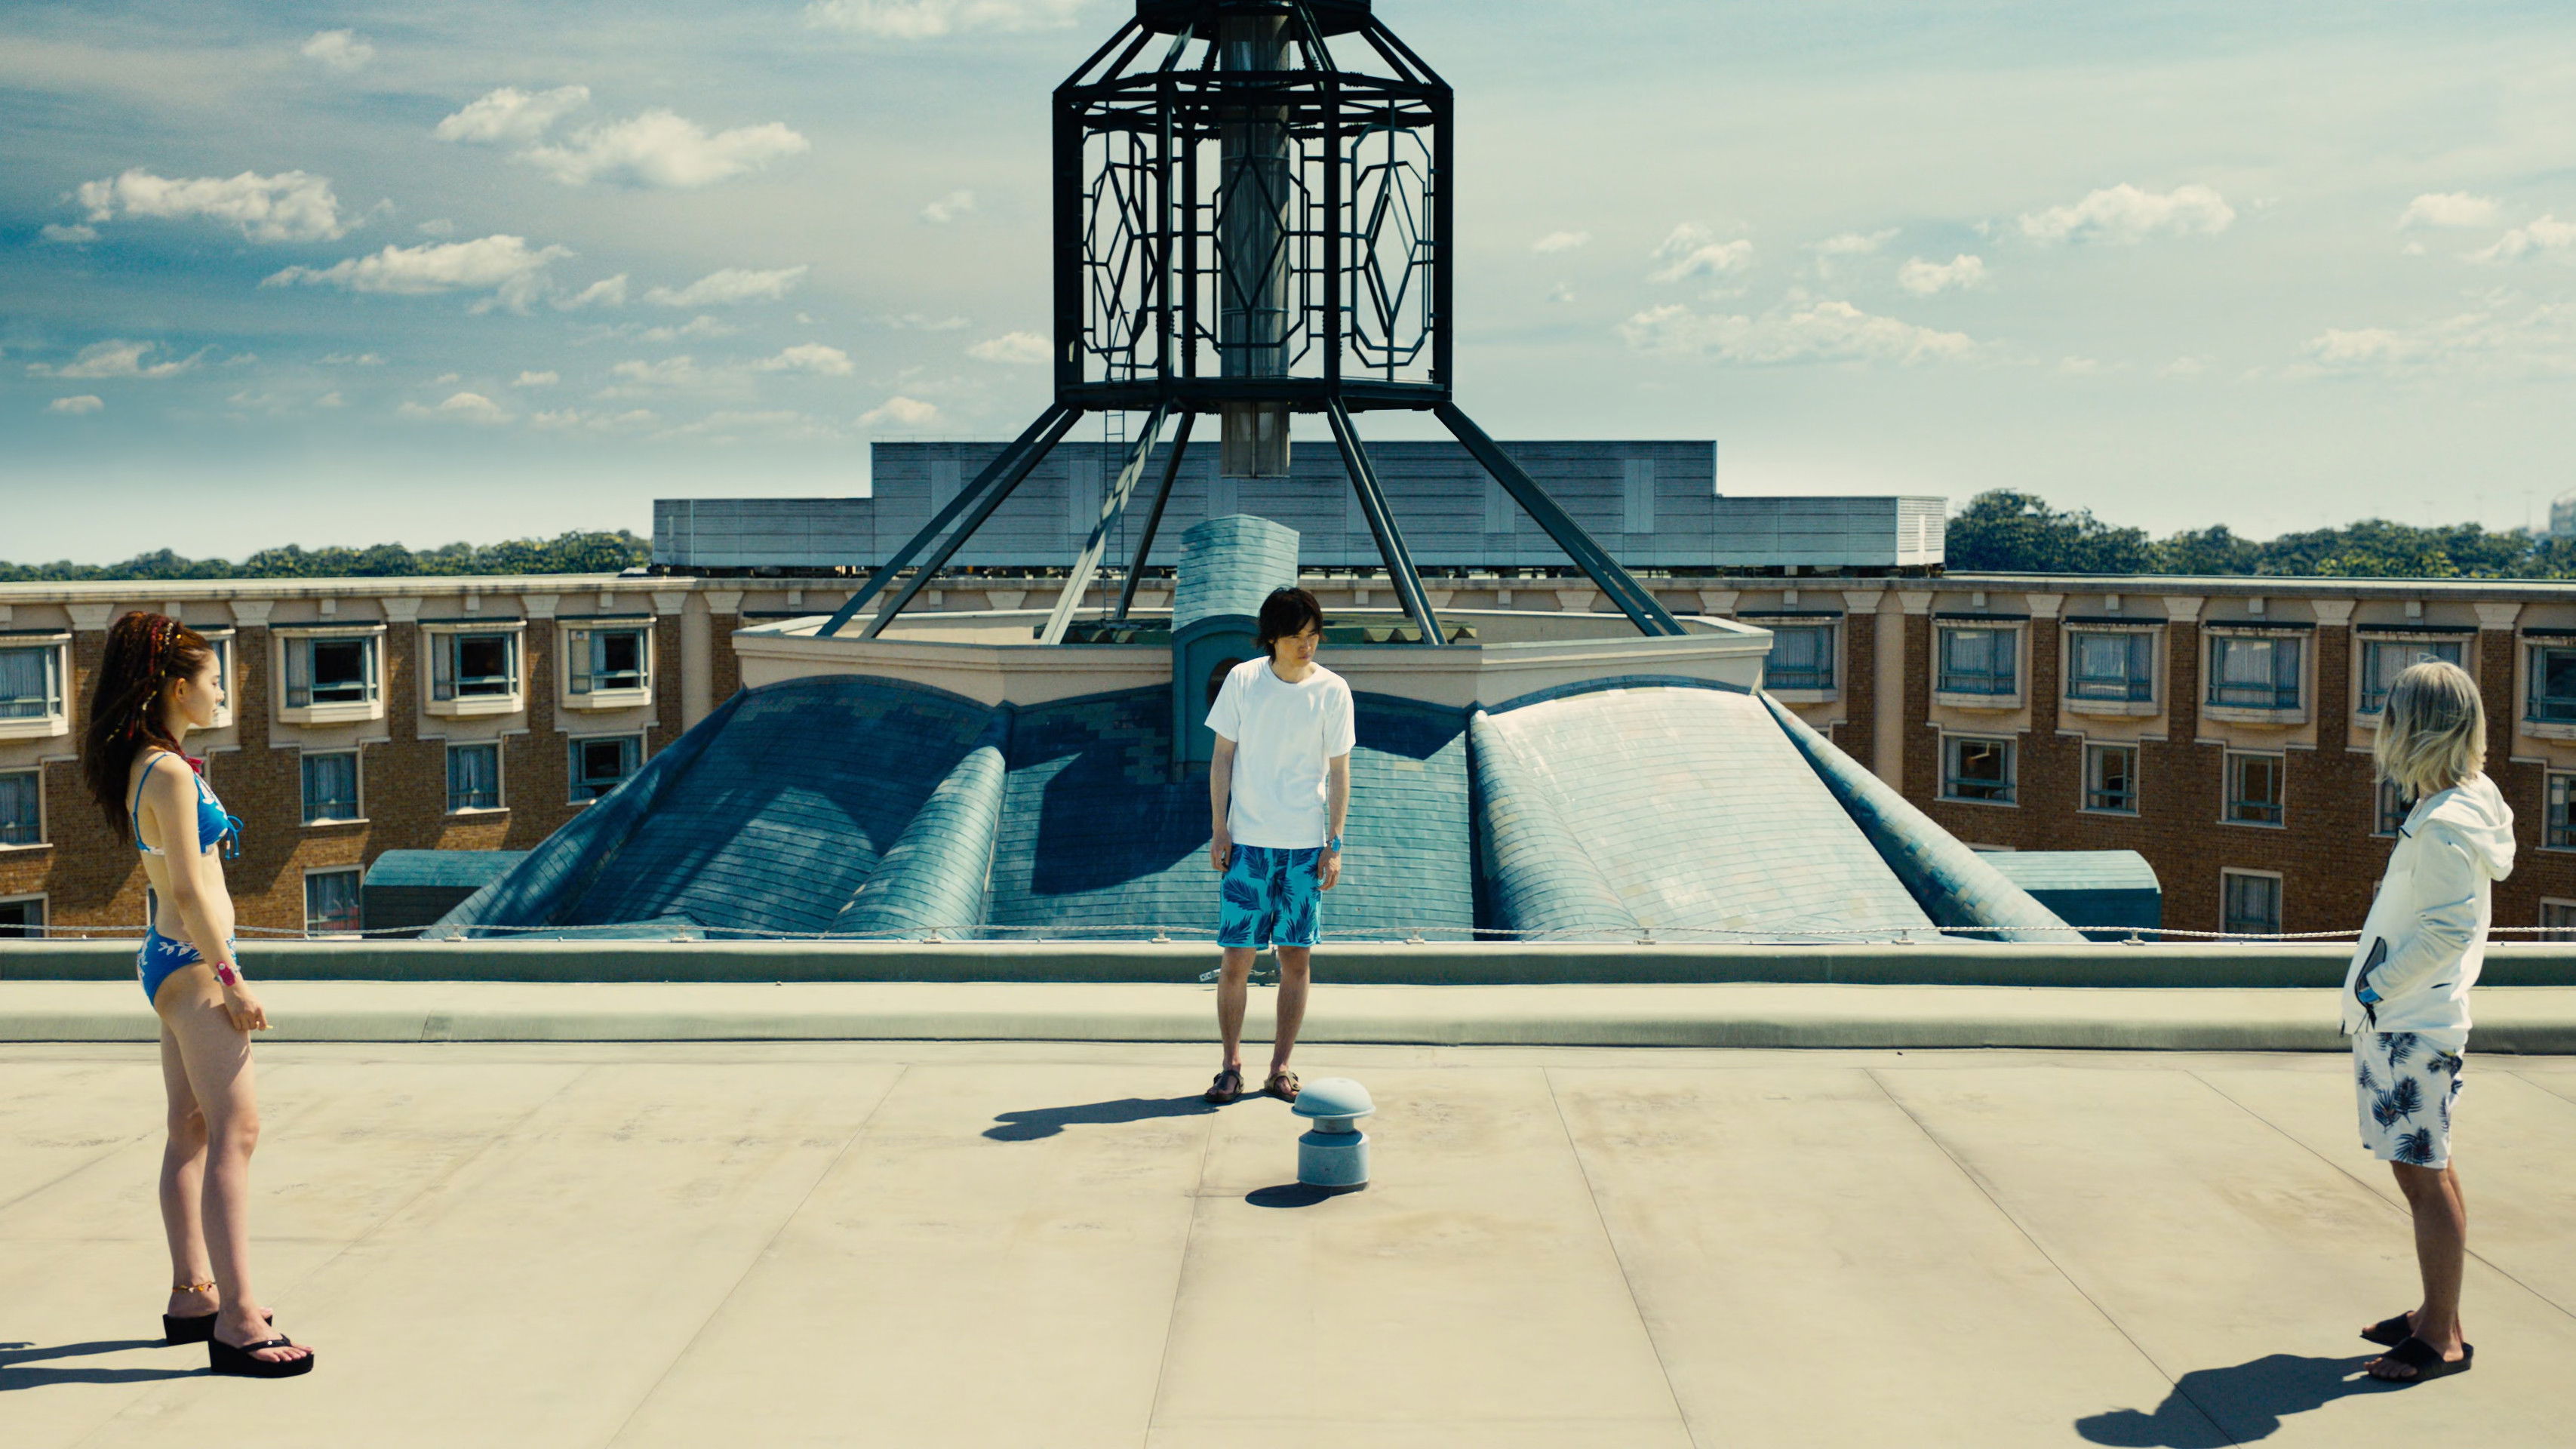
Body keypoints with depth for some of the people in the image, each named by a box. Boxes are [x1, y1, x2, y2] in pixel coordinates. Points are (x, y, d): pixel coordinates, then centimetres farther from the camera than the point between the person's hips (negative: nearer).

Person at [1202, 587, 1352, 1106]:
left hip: (1306, 845, 0)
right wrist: (1219, 826, -1)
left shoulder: (1332, 690, -1)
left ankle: (1280, 1068, 13)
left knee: (1297, 957, 3)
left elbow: (1339, 771, 2)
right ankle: (1231, 1064, 12)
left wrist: (1334, 843, -2)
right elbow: (1223, 756, 5)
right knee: (1237, 956, -1)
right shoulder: (1242, 680, -1)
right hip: (1247, 841, 0)